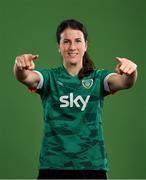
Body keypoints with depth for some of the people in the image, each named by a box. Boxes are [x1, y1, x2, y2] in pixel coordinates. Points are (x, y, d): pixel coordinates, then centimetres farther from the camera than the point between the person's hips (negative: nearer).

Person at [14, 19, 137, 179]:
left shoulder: (98, 77, 4)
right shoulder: (50, 77, 4)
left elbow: (125, 82, -15)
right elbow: (26, 77, -17)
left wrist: (130, 72, -39)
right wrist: (20, 67, -40)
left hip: (92, 165, 0)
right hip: (53, 166, 0)